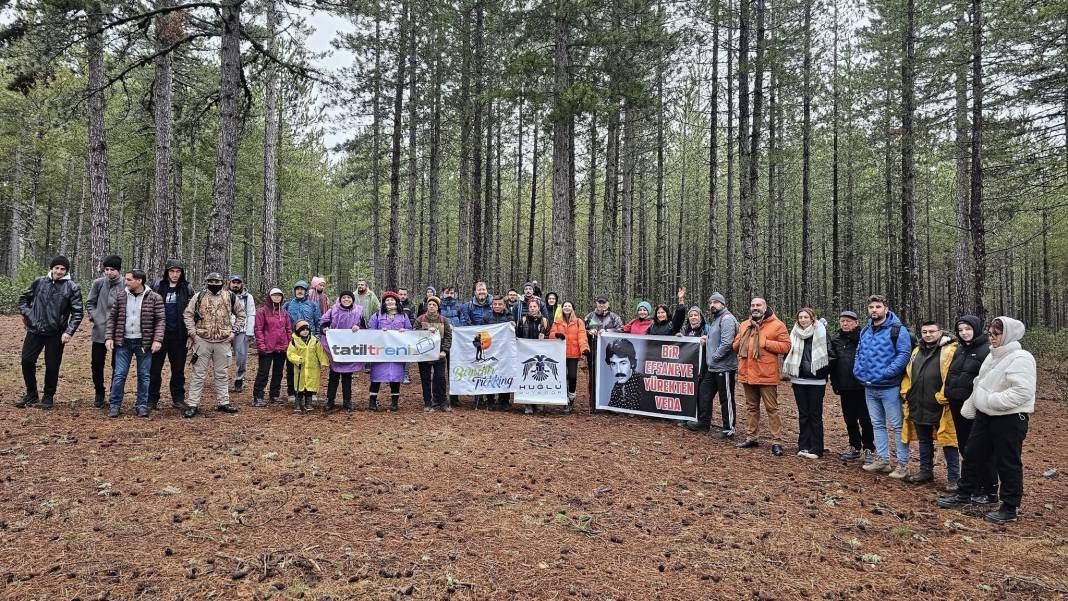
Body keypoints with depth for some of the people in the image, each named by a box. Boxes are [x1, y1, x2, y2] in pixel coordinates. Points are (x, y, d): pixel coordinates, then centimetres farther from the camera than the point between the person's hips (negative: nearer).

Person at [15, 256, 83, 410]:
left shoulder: (72, 288, -5)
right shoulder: (39, 282, 4)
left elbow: (77, 312, -5)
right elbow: (24, 297, 21)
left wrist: (69, 332, -14)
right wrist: (25, 313, 6)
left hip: (56, 334, -3)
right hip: (34, 330, 3)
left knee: (52, 366, 3)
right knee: (27, 360, 4)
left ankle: (48, 397, 20)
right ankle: (31, 394, 22)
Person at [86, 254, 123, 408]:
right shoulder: (98, 283, 0)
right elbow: (90, 303, 10)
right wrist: (94, 317, -2)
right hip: (99, 331, 3)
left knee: (117, 366, 5)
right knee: (96, 364, 8)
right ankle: (100, 394, 26)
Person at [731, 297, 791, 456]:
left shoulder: (777, 325, -4)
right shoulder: (744, 325, 14)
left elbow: (785, 346, -11)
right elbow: (735, 346, 18)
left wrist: (765, 342, -17)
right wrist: (740, 342, -5)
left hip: (766, 375, -6)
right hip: (747, 374, 6)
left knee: (772, 408, -2)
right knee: (751, 407, 15)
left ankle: (777, 442, 2)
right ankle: (751, 437, 24)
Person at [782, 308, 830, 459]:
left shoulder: (821, 332, -4)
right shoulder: (794, 334, 8)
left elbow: (830, 353, -7)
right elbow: (788, 353, 16)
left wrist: (824, 373, -10)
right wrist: (789, 372, 8)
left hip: (816, 381, -4)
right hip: (799, 380, 4)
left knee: (815, 415, 0)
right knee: (803, 414, 9)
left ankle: (816, 449, 6)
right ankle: (803, 446, 15)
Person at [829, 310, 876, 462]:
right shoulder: (836, 341, 8)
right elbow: (832, 364, 11)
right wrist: (834, 383, 6)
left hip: (862, 386, -5)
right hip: (845, 388, 5)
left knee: (865, 420, 1)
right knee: (849, 419, 13)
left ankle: (868, 450, 10)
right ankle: (854, 448, 26)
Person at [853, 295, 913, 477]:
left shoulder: (897, 330, -9)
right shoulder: (865, 331, 13)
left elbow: (904, 354, -17)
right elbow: (859, 353, 20)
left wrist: (886, 373, -21)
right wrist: (858, 371, 5)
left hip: (889, 387, -7)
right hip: (869, 387, 7)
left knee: (896, 426, -1)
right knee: (878, 425, 14)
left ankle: (903, 464, 5)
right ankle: (882, 460, 23)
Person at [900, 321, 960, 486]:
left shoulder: (950, 351, -10)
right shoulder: (917, 351, 15)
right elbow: (908, 374, 22)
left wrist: (943, 397, -19)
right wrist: (906, 391, 10)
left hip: (940, 408, -7)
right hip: (918, 407, 7)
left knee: (948, 442, 1)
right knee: (924, 441, 18)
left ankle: (954, 478, 10)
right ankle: (926, 472, 31)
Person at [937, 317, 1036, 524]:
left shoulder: (1020, 359, -17)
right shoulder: (993, 356, 12)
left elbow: (1023, 391, -26)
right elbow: (979, 383, 22)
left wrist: (993, 400, -24)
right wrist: (970, 405, 17)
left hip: (1010, 419, -9)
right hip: (985, 415, 9)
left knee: (1007, 463, 2)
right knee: (972, 455, 15)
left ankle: (1010, 508, 16)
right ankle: (964, 495, 29)